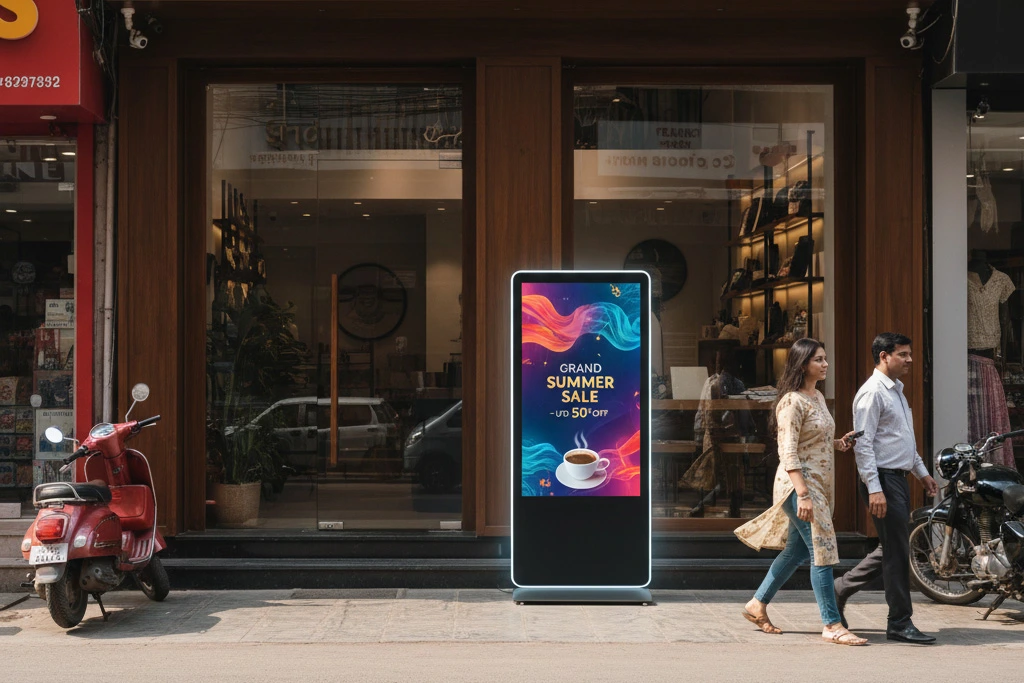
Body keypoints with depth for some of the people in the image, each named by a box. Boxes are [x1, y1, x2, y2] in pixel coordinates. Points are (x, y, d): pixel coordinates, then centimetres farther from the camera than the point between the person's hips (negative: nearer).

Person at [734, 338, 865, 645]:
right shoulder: (792, 402, -14)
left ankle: (757, 605, 26)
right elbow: (788, 453, -20)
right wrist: (803, 494, -26)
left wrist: (837, 443, 5)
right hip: (800, 484, -10)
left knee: (797, 549, 14)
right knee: (822, 552, -9)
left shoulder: (818, 397, 14)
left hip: (820, 485, 10)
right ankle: (832, 624, -3)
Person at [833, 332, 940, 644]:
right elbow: (863, 444, -18)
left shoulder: (896, 390, 18)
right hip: (883, 479, -10)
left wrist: (922, 472, 23)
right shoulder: (872, 392, -13)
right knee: (897, 552, -5)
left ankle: (840, 589, 25)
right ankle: (900, 623, 4)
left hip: (899, 478, 10)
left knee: (892, 550, 14)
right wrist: (874, 489, -23)